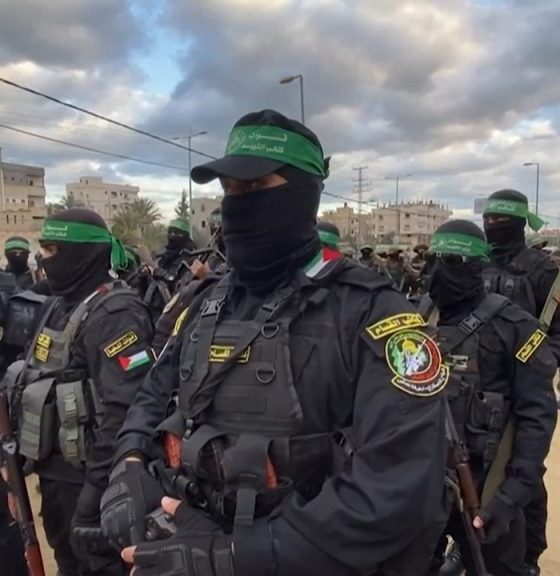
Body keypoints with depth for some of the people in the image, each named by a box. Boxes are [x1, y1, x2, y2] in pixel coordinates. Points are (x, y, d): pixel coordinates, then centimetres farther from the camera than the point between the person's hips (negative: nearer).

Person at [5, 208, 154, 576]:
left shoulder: (114, 314, -22)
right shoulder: (61, 304, 9)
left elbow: (124, 409, -28)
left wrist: (99, 488, -26)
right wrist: (22, 448, 17)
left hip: (86, 477, -9)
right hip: (55, 471, 9)